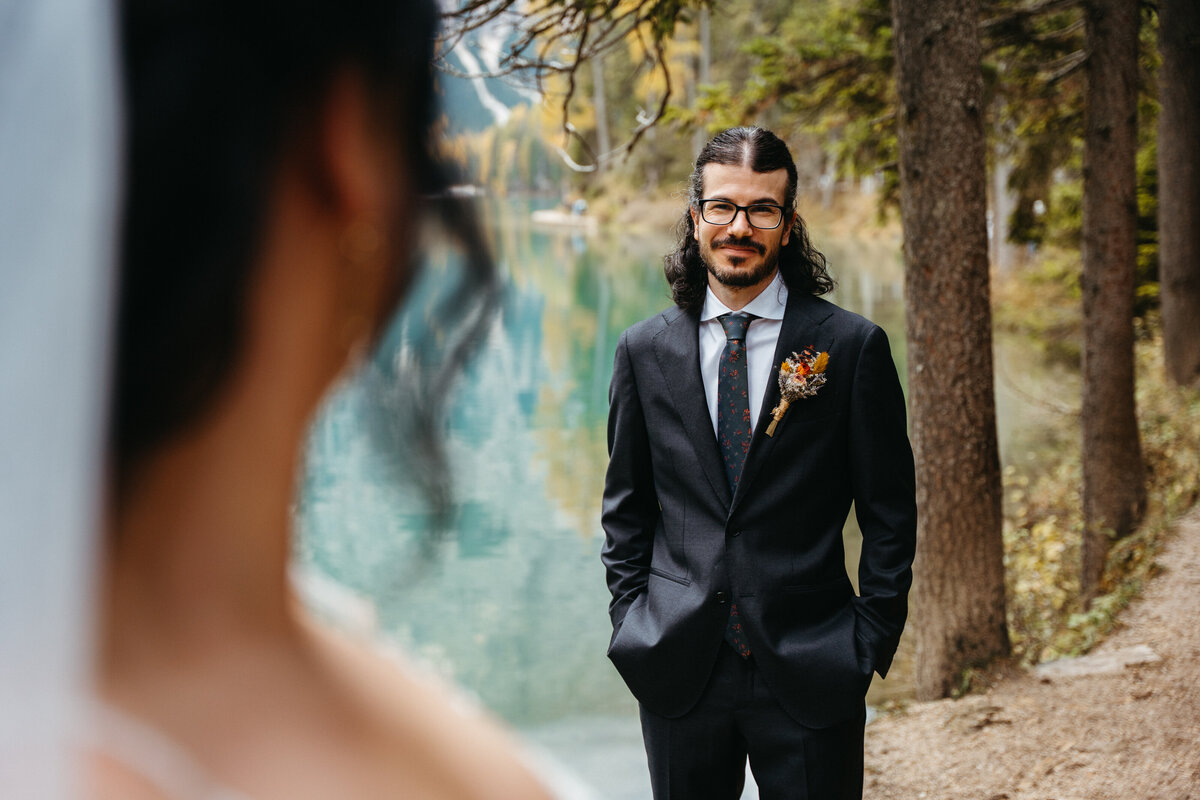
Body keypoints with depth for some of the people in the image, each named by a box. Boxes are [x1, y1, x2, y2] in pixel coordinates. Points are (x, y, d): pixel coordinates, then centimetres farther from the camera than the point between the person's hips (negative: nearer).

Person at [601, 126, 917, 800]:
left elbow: (890, 514, 1)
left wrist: (870, 643, -4)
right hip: (679, 667, 2)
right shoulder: (645, 351, 5)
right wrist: (631, 620, 4)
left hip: (809, 669, -2)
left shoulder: (852, 346, -2)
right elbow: (626, 508, 12)